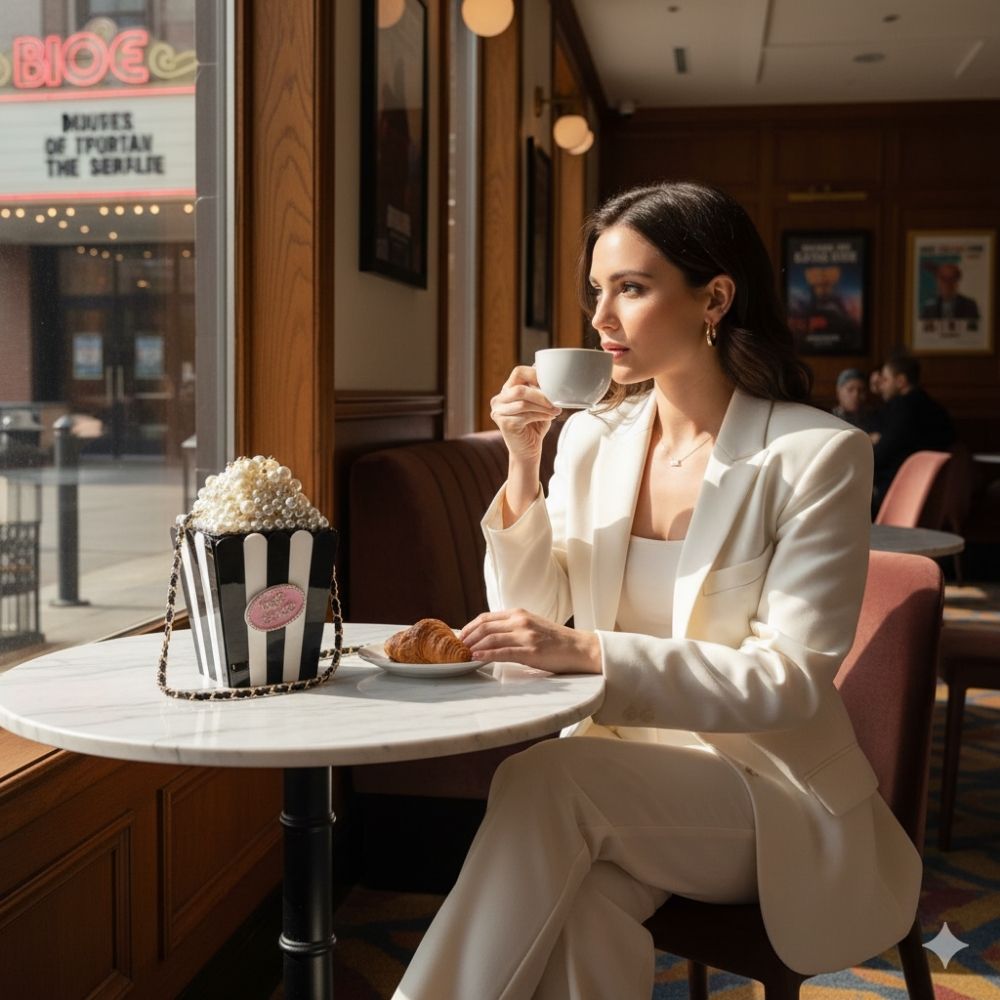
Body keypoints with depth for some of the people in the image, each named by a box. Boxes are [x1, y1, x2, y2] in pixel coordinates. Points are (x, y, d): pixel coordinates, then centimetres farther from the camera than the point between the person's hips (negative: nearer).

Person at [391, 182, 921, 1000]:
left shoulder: (815, 455, -10)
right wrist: (524, 469, -10)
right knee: (573, 906, -32)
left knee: (542, 778, -30)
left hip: (766, 778, -3)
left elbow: (794, 679, -16)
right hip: (616, 764, 3)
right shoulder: (591, 439, 4)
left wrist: (590, 650, -28)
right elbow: (531, 619, 3)